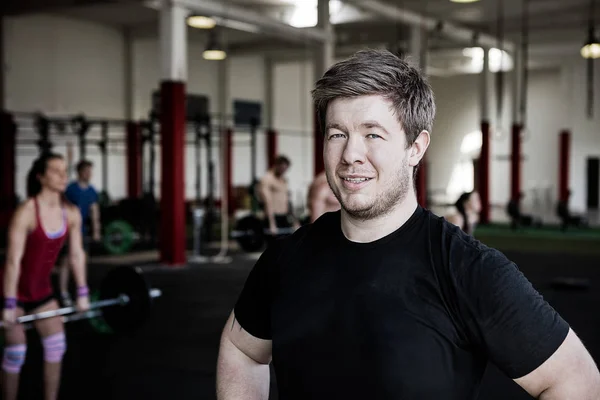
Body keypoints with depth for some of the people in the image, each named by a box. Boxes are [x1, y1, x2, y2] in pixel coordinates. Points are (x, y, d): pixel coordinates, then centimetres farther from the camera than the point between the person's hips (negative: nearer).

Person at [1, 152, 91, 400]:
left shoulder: (71, 213, -6)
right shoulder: (26, 212, -25)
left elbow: (77, 254, 3)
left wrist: (82, 294, 5)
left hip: (42, 290, 6)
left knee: (56, 346, 5)